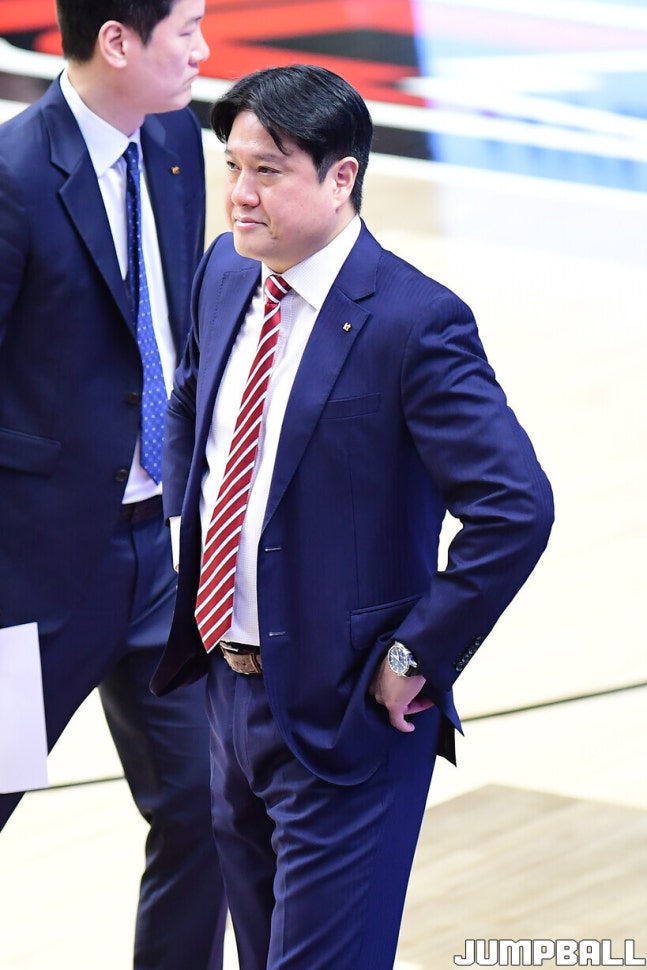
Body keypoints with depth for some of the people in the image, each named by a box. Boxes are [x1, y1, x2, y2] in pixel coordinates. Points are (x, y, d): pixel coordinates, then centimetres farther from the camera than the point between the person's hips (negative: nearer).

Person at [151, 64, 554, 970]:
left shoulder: (416, 321, -20)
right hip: (230, 688, 8)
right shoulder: (225, 273, 4)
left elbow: (517, 508, -25)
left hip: (342, 717, -7)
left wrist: (414, 659, -20)